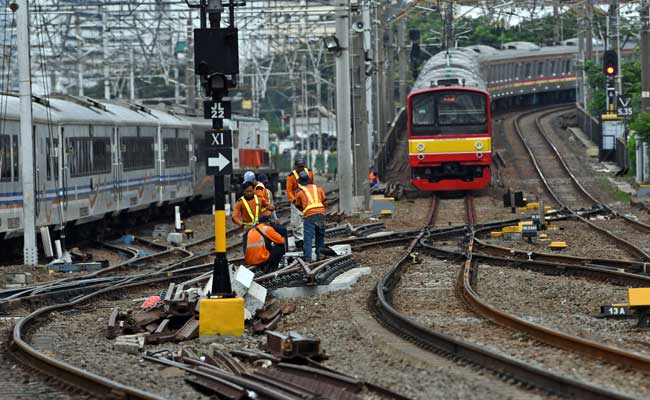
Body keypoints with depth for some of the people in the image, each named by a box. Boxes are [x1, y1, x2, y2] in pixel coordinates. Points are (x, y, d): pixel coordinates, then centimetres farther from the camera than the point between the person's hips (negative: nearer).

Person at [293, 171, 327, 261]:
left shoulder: (299, 192, 12)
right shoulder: (318, 189, 20)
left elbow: (298, 206, 23)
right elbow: (325, 202, 22)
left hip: (309, 215, -3)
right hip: (321, 213, 3)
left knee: (308, 236, -4)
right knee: (320, 235, 18)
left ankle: (307, 256, -14)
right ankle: (319, 254, 21)